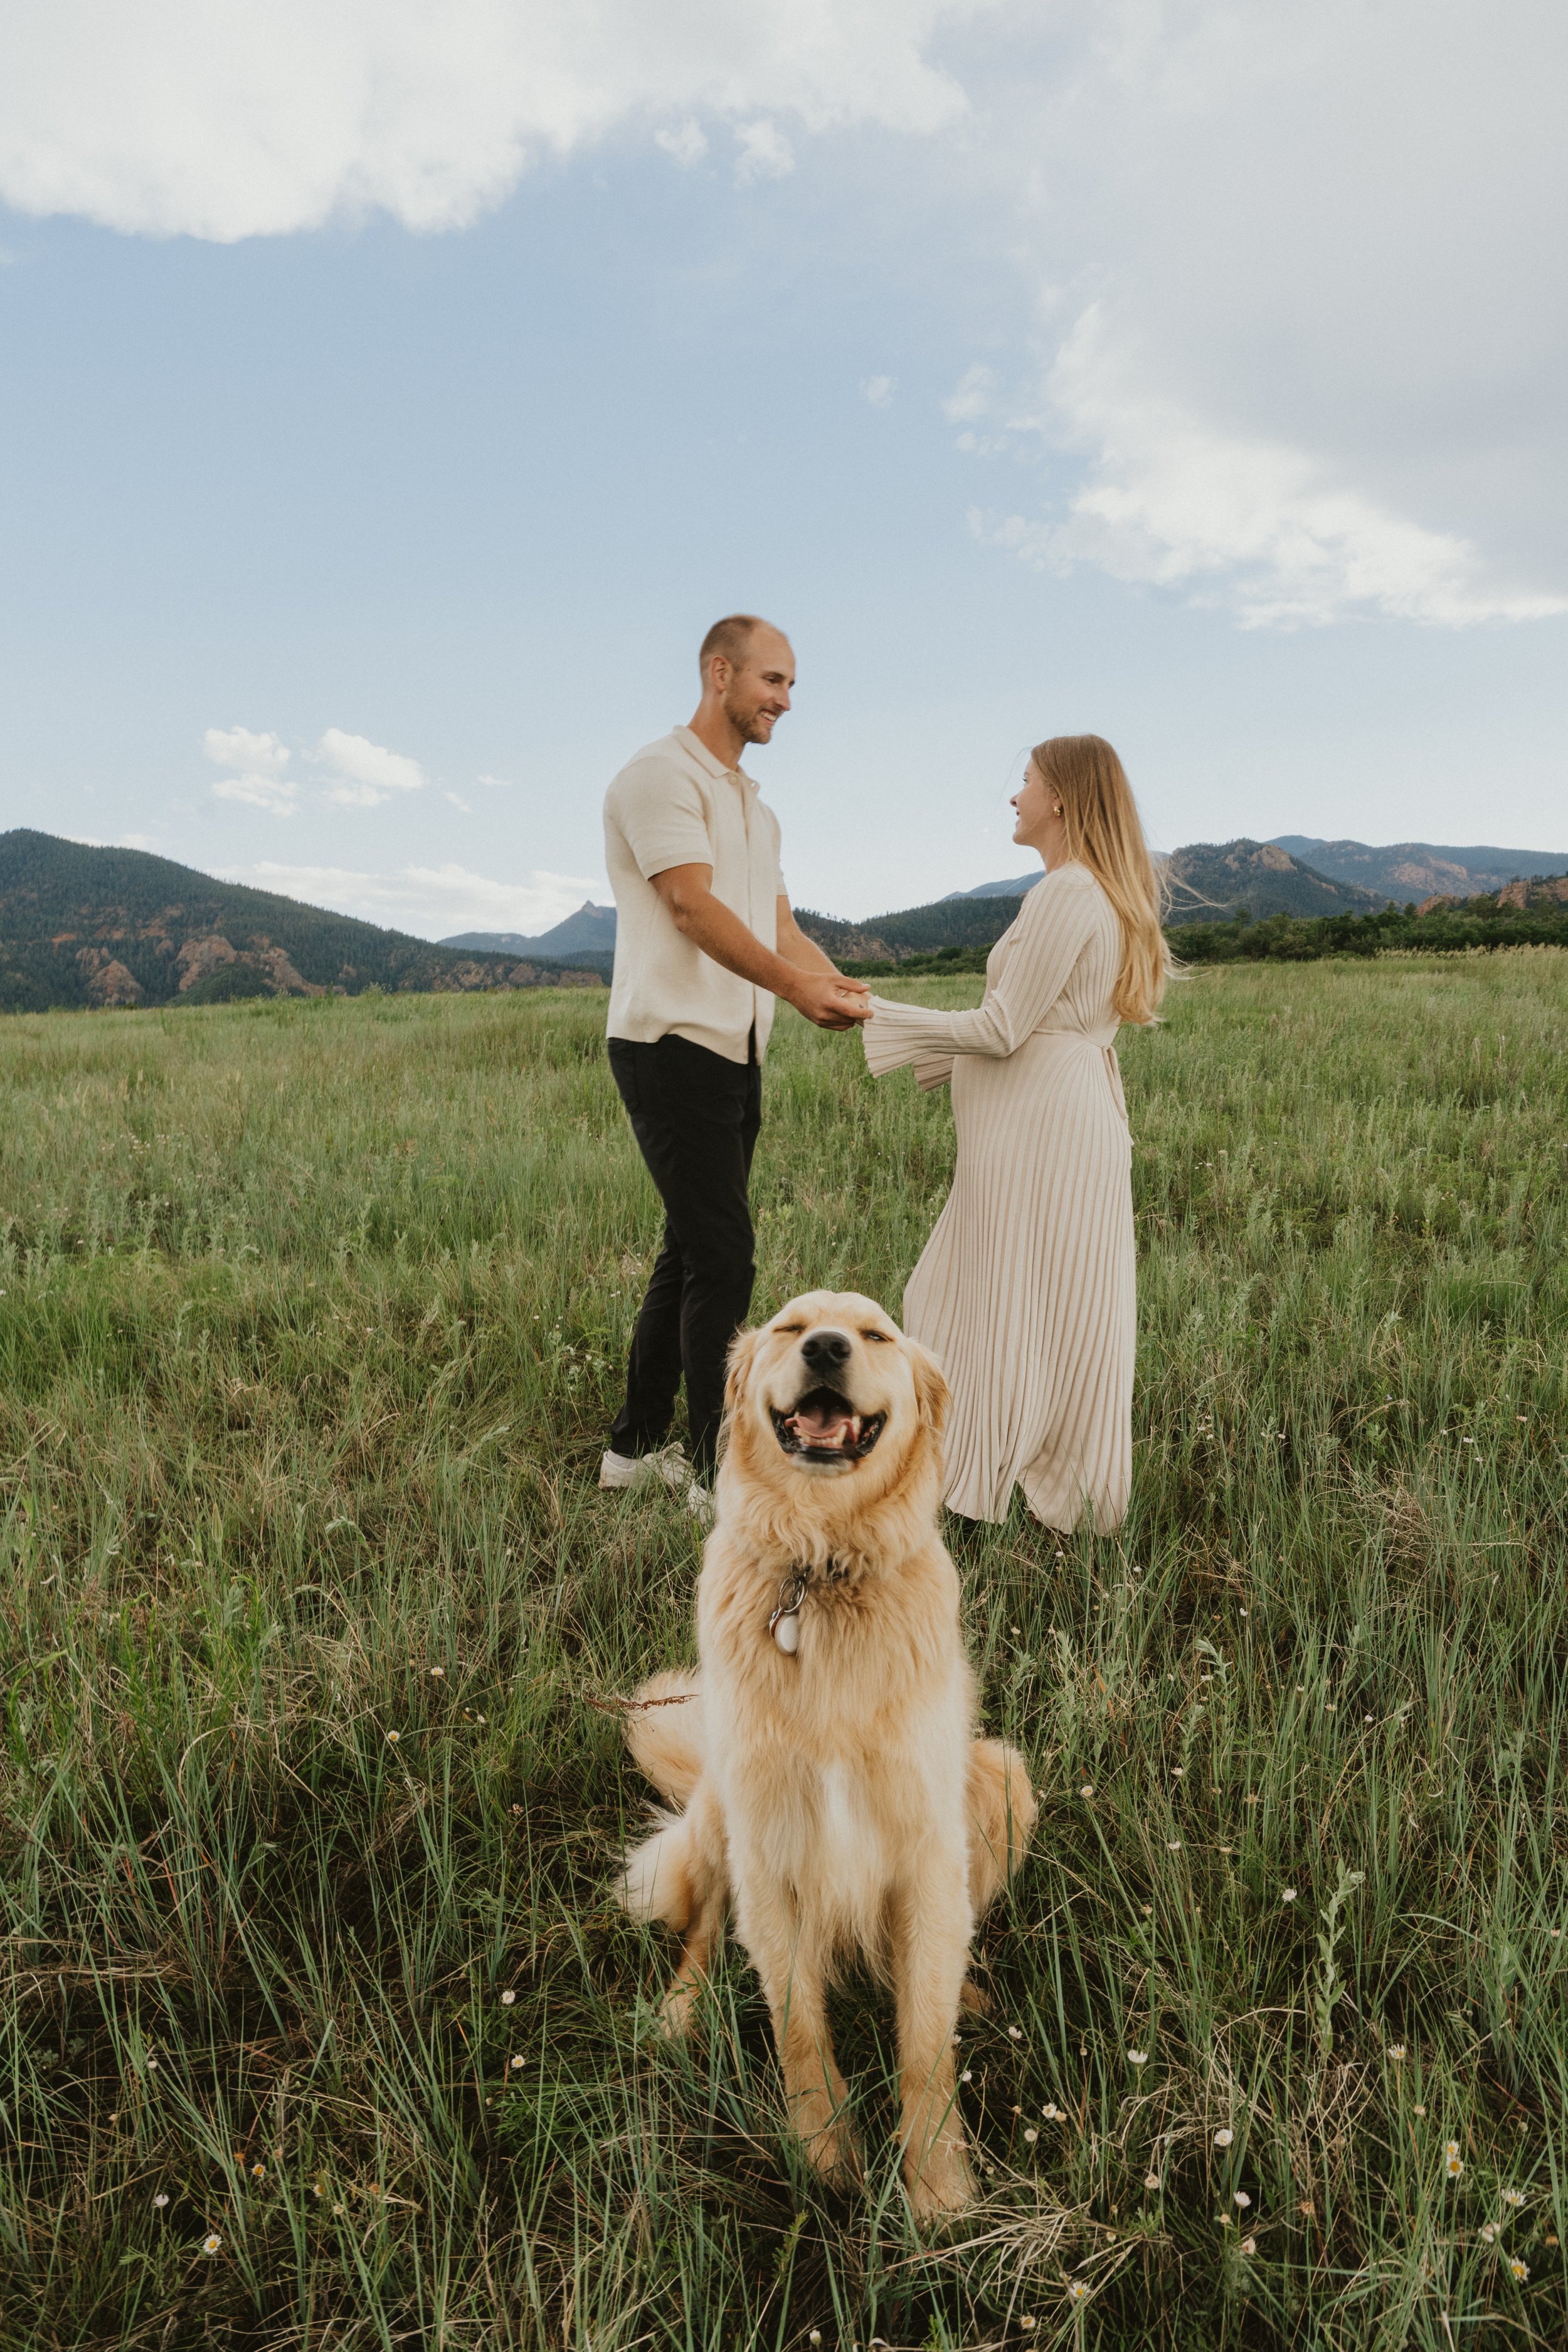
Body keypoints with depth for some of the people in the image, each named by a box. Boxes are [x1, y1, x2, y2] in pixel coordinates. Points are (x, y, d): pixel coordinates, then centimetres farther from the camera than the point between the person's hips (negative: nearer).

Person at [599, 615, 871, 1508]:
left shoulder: (755, 804, 22)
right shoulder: (662, 775, -7)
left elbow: (780, 924, 13)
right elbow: (692, 905, -20)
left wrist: (846, 988, -4)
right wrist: (793, 984, -31)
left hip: (734, 1055, 9)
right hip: (672, 1046, -9)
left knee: (693, 1251, 12)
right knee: (723, 1257, -10)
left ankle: (638, 1446, 24)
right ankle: (724, 1473, 0)